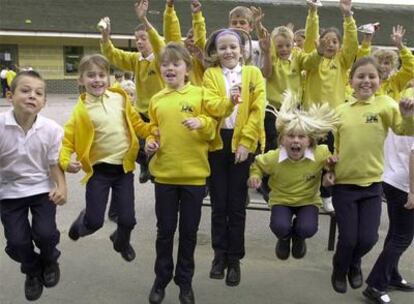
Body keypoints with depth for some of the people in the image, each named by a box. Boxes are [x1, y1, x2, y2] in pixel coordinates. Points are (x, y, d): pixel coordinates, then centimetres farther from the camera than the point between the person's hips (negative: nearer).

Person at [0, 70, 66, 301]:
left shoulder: (52, 129, -16)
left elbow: (55, 164, -8)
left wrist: (62, 186, -24)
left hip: (42, 188, 0)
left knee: (45, 233, -14)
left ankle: (50, 261, 25)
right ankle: (32, 271, 30)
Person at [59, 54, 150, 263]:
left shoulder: (120, 98, 0)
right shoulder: (82, 110, -8)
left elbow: (136, 123, 10)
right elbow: (67, 138, -8)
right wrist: (66, 161, -24)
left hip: (124, 167, 2)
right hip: (99, 169, -2)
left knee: (128, 219, 5)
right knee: (95, 222, -2)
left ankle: (121, 241, 40)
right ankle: (83, 221, 36)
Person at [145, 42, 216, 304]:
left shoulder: (199, 94, -3)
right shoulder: (156, 100, 6)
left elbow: (212, 130, -3)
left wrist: (202, 123, -23)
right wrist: (150, 142, -5)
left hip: (194, 174, -2)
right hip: (165, 174, 2)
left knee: (189, 231, 9)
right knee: (165, 230, 11)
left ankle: (185, 281, 27)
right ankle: (161, 279, 29)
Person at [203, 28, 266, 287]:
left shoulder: (254, 74, 4)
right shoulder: (210, 75, 6)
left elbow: (258, 110, -4)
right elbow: (211, 107, -10)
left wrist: (245, 141, -13)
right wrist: (229, 100, -29)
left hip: (242, 143, -1)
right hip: (217, 142, 1)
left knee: (237, 204, 5)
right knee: (219, 203, 8)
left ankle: (235, 259, 16)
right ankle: (220, 255, 21)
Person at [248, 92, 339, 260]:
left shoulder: (320, 154, -20)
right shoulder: (272, 158, -22)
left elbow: (331, 161, 3)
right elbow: (257, 164, 0)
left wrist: (330, 172, -15)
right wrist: (255, 176, -19)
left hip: (308, 200, 1)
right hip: (281, 200, 0)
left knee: (308, 229, -26)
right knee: (280, 227, -29)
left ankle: (298, 238, 17)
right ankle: (284, 238, 15)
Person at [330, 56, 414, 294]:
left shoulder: (384, 103, -5)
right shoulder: (341, 110, 0)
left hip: (372, 184, 0)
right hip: (344, 184, 0)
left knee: (368, 238, 2)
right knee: (348, 238, 3)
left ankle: (354, 263, 37)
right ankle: (340, 271, 35)